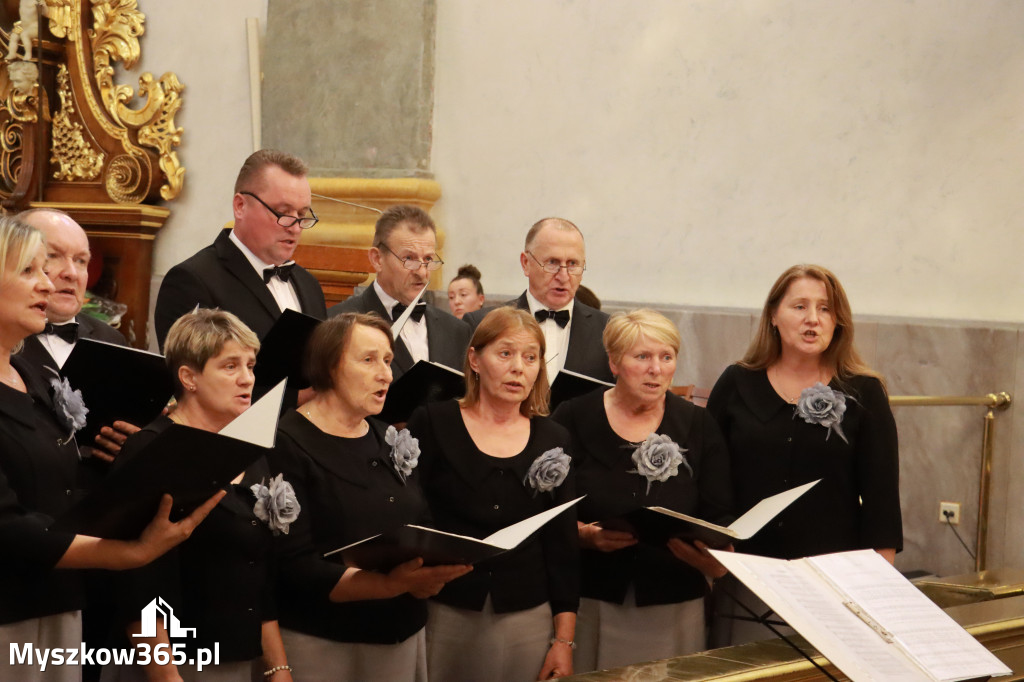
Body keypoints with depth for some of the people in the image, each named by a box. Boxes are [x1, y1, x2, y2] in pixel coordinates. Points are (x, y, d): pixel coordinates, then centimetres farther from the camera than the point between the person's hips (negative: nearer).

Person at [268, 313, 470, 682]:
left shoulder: (393, 442, 10)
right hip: (321, 644, -6)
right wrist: (390, 584, -27)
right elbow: (294, 567, -18)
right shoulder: (287, 445, -11)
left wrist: (430, 573, -12)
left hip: (403, 635, 6)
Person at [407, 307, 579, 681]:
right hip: (445, 617, -2)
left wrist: (564, 640, 3)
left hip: (527, 620, 2)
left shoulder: (552, 439, 5)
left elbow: (563, 544, 6)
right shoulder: (433, 423, -2)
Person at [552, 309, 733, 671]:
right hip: (590, 602, -1)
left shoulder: (698, 425, 5)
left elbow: (720, 517, 4)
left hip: (674, 604, 2)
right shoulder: (573, 419, 0)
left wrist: (717, 557, -15)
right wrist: (584, 534, -20)